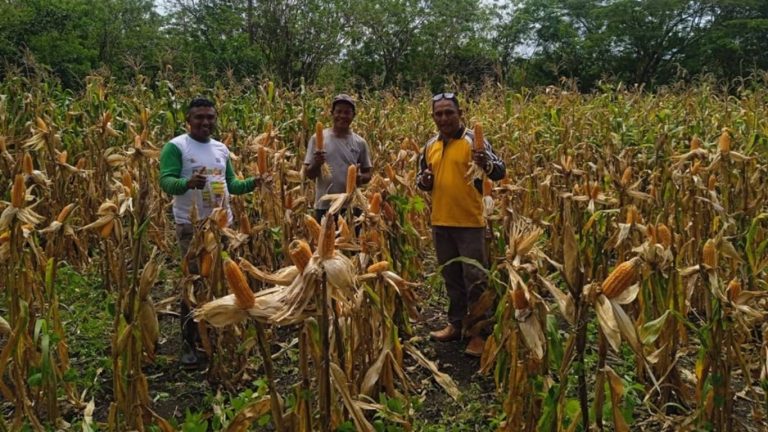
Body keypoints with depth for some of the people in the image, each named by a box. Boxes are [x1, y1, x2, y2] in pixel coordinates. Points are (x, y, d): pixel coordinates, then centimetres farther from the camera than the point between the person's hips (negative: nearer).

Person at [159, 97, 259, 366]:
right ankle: (188, 343, 10)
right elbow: (166, 182, -18)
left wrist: (253, 183, 0)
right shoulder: (175, 147, -7)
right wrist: (188, 182, -38)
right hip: (191, 225, -6)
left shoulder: (221, 149, 13)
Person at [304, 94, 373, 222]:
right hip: (324, 206, -1)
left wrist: (361, 178, -13)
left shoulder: (360, 142, 3)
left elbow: (367, 173, 10)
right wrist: (317, 164, -22)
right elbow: (310, 174, 0)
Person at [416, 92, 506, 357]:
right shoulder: (430, 146, 10)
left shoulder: (474, 140, -8)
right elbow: (422, 179, 21)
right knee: (451, 279, 18)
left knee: (475, 280, 0)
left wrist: (486, 164, -39)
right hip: (441, 223, 6)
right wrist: (423, 181, -3)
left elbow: (499, 173, -17)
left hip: (470, 223, -6)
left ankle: (478, 333, 12)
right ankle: (456, 324, 32)